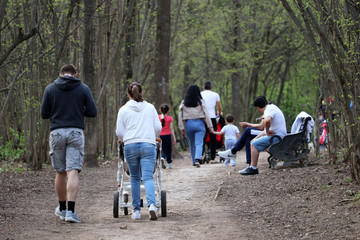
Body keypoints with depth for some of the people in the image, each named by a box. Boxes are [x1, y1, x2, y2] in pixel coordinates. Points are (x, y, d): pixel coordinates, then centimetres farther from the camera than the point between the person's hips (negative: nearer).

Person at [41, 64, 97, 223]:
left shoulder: (50, 88, 5)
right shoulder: (83, 89, 3)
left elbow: (44, 114, 6)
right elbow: (93, 112, 1)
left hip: (57, 132, 1)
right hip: (76, 133, -1)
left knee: (61, 172, 13)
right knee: (73, 172, -7)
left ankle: (62, 208, 25)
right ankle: (70, 211, -16)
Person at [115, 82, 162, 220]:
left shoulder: (124, 110, 6)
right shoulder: (150, 107, 11)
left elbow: (119, 132, 6)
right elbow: (158, 127, 11)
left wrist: (124, 140, 28)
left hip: (130, 146, 0)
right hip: (148, 145, 0)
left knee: (135, 178, 10)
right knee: (148, 177, -6)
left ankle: (136, 210, 11)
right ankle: (152, 205, -27)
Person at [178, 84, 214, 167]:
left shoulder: (183, 103, 2)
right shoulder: (200, 102, -3)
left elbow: (180, 116, 2)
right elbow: (206, 114, -4)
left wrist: (181, 127, 8)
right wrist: (210, 126, 0)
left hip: (188, 124, 2)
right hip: (199, 123, -2)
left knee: (192, 144, 16)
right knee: (199, 143, -6)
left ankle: (194, 162, 23)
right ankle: (197, 159, -28)